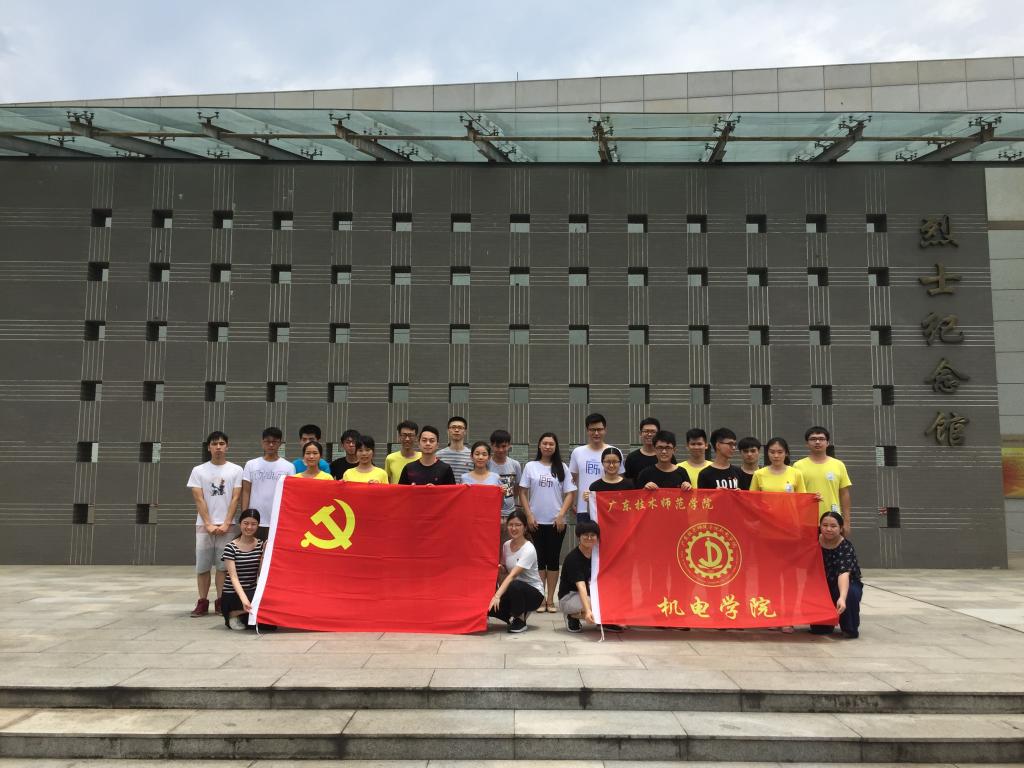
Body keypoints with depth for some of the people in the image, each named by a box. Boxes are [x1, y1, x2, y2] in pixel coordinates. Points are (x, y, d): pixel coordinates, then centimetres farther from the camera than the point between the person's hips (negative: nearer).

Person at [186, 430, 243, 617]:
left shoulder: (236, 470, 5)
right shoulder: (198, 471, 6)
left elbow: (235, 499, 0)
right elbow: (199, 500, 1)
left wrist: (226, 524, -8)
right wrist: (208, 524, -8)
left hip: (226, 526, -1)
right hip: (204, 525, 1)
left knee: (223, 565, 1)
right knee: (202, 566, 3)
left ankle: (221, 602, 10)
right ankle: (202, 602, 12)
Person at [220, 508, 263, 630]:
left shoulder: (261, 545, 6)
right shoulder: (231, 548, -7)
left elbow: (261, 573, 0)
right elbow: (233, 577, -17)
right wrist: (244, 599, -30)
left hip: (253, 591, 5)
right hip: (233, 594, -5)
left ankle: (242, 617, 8)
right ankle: (234, 615, -5)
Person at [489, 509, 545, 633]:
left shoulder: (529, 550, -21)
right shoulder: (506, 545, 0)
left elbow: (512, 575, -32)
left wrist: (497, 596, -42)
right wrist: (500, 568, -9)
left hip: (534, 593, -6)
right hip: (515, 591, 6)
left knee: (515, 586, -39)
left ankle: (520, 621, -11)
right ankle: (520, 613, 8)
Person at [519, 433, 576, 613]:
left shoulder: (562, 468, 5)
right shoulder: (530, 466, 4)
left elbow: (570, 493, 2)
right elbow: (523, 493, 3)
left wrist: (561, 515, -8)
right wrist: (529, 516, -5)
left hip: (556, 522, 0)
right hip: (536, 521, 0)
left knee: (553, 559, 4)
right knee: (539, 559, 3)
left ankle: (550, 599, 10)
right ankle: (540, 599, 9)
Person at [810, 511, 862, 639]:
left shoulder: (846, 547, -26)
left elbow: (844, 573, -42)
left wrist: (842, 597, -58)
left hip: (845, 585, -2)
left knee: (850, 593, -36)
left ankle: (851, 628, -10)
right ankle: (825, 623, 18)